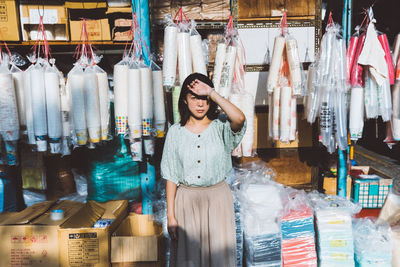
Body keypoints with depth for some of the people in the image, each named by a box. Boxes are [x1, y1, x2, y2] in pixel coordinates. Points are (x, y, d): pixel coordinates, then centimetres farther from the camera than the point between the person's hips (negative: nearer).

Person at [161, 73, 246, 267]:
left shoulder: (221, 127, -4)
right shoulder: (176, 132, -2)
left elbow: (239, 119, -30)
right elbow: (171, 177, 0)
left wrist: (212, 93, -24)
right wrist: (170, 215, -1)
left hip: (217, 199, -1)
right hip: (187, 200, 1)